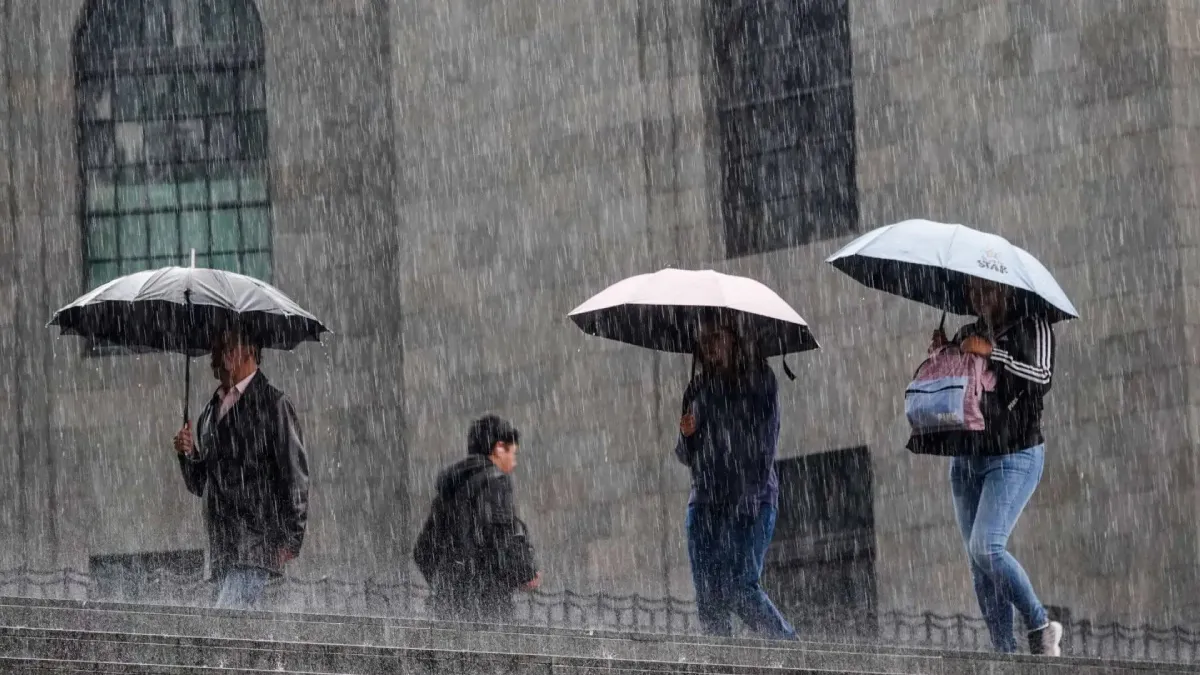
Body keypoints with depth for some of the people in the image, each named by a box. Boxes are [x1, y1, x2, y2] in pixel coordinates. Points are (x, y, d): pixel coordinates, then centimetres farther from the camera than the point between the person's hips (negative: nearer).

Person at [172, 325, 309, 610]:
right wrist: (188, 455, 2)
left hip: (257, 539, -7)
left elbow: (295, 474, -5)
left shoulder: (272, 403, -2)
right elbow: (199, 485, 23)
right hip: (221, 547, 7)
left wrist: (289, 540, -11)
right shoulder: (211, 410, 19)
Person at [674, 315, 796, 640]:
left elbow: (764, 443, -5)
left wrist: (748, 499, -14)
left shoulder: (759, 380, 2)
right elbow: (686, 456, 18)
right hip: (705, 501, 5)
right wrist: (686, 435, -5)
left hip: (750, 502, -5)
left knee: (740, 588, -17)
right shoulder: (698, 387, 15)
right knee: (708, 597, -3)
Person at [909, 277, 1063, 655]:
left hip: (1014, 456, -6)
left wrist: (992, 353, -20)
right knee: (979, 565, 0)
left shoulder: (1033, 329, -1)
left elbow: (1042, 377, -14)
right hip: (966, 460, 6)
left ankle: (1041, 627, -7)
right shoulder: (966, 335, 16)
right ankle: (1005, 653, 0)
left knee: (987, 546, -22)